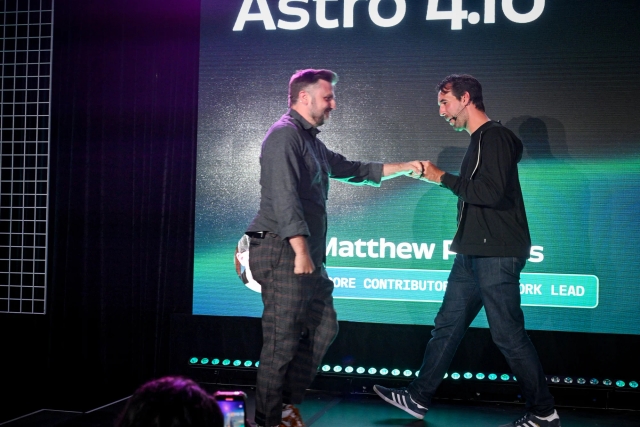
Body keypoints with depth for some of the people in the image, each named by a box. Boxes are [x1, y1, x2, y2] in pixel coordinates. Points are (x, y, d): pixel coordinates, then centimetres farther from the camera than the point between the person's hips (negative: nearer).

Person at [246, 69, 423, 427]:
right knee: (283, 340, -6)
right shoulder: (285, 135, -10)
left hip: (306, 253, 10)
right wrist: (301, 252, -24)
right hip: (282, 250, -10)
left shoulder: (311, 141, 21)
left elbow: (351, 169, 31)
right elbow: (284, 197, -20)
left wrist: (403, 168, 28)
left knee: (324, 327, 13)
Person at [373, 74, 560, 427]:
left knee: (508, 334, -4)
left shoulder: (495, 137, -12)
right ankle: (418, 398, 20)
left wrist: (443, 178, -14)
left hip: (496, 256, -10)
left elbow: (492, 191, -23)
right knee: (447, 325, 12)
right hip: (473, 254, 10)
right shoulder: (479, 141, 17)